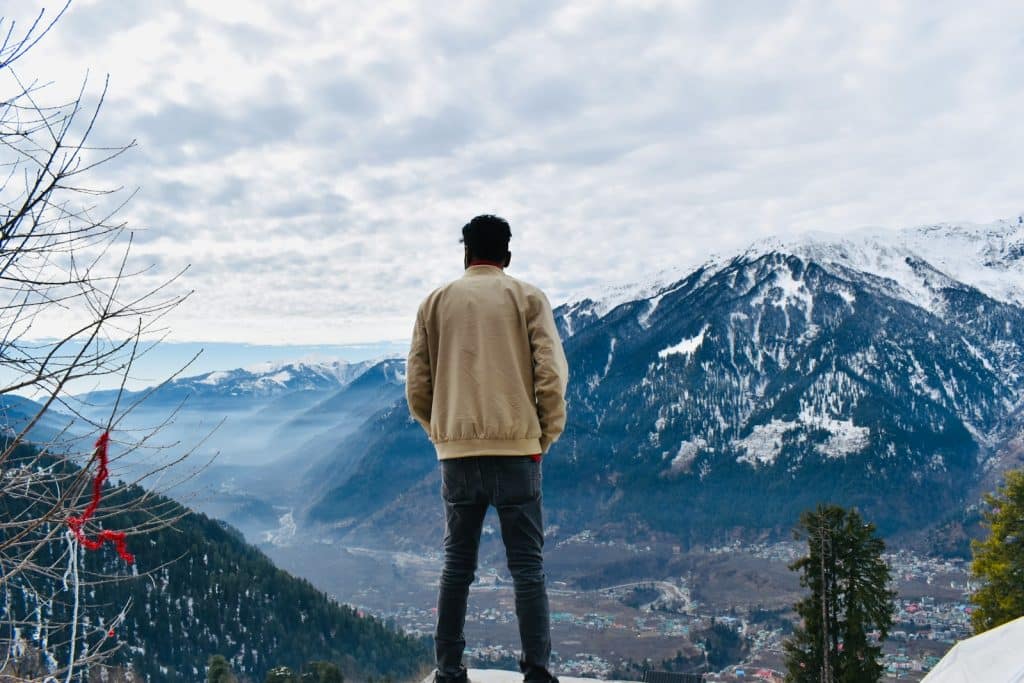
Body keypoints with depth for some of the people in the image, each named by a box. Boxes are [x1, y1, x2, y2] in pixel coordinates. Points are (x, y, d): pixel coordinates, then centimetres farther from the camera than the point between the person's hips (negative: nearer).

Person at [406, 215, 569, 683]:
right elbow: (551, 374, -7)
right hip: (516, 448, -2)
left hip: (456, 451, 2)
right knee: (527, 566, 4)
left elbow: (416, 386, 5)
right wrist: (545, 435, 5)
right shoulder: (527, 297, 2)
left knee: (457, 565, 13)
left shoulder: (436, 302, 8)